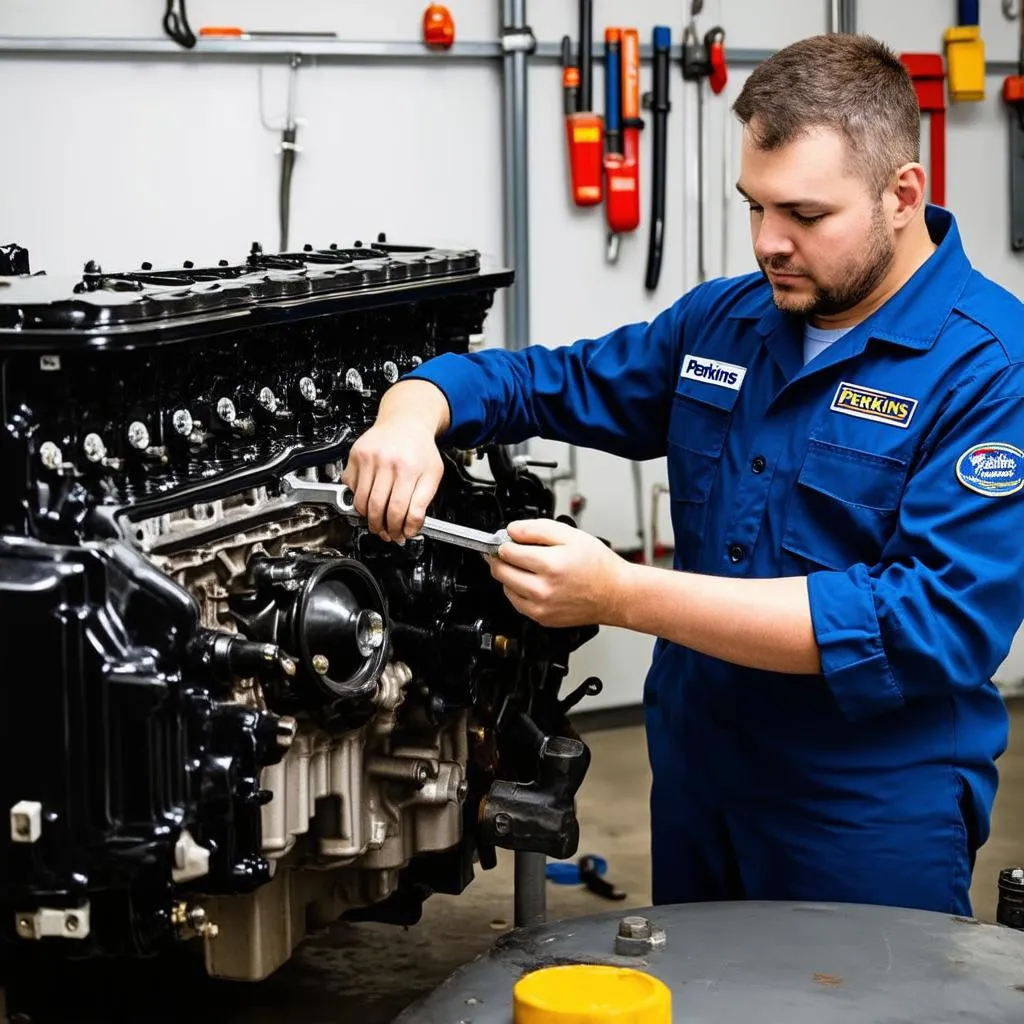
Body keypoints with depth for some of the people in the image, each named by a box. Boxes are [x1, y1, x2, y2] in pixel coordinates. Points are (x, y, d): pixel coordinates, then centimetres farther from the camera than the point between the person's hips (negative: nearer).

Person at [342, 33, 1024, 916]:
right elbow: (544, 381, 14)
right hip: (695, 785, 7)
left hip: (871, 830, -6)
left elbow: (937, 626, -27)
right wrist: (414, 413, -13)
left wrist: (622, 595, -31)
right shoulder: (722, 322, 5)